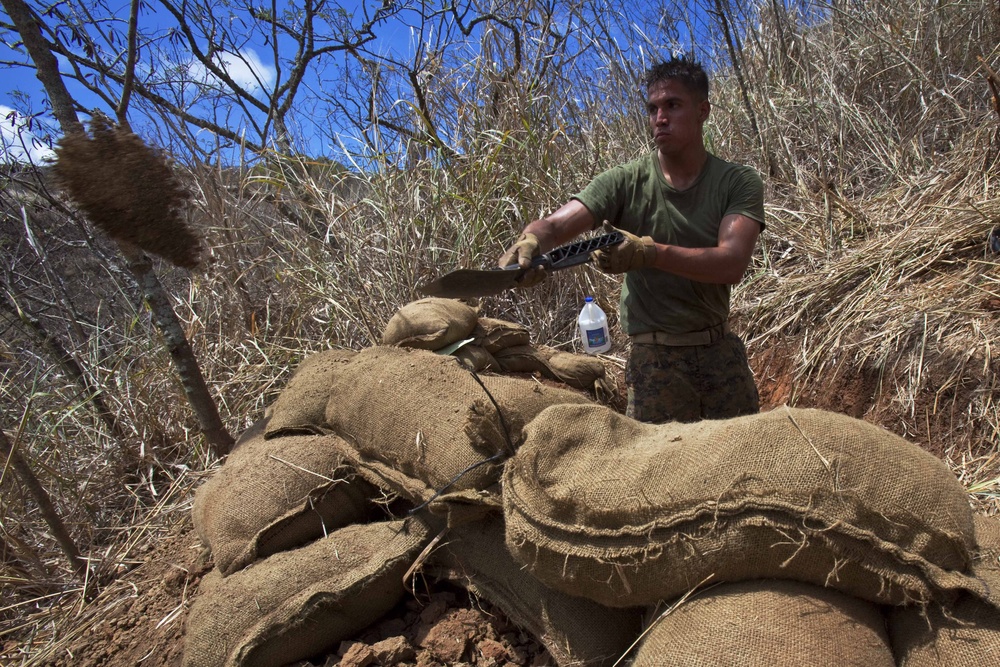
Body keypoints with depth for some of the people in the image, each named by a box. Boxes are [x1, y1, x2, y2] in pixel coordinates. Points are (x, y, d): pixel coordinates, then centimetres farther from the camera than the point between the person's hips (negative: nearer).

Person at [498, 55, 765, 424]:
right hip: (655, 357, -1)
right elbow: (554, 225, -17)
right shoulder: (624, 183, -4)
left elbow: (732, 264, -18)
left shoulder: (739, 182, -3)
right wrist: (529, 242, -41)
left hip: (722, 351, 2)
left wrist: (650, 253, -32)